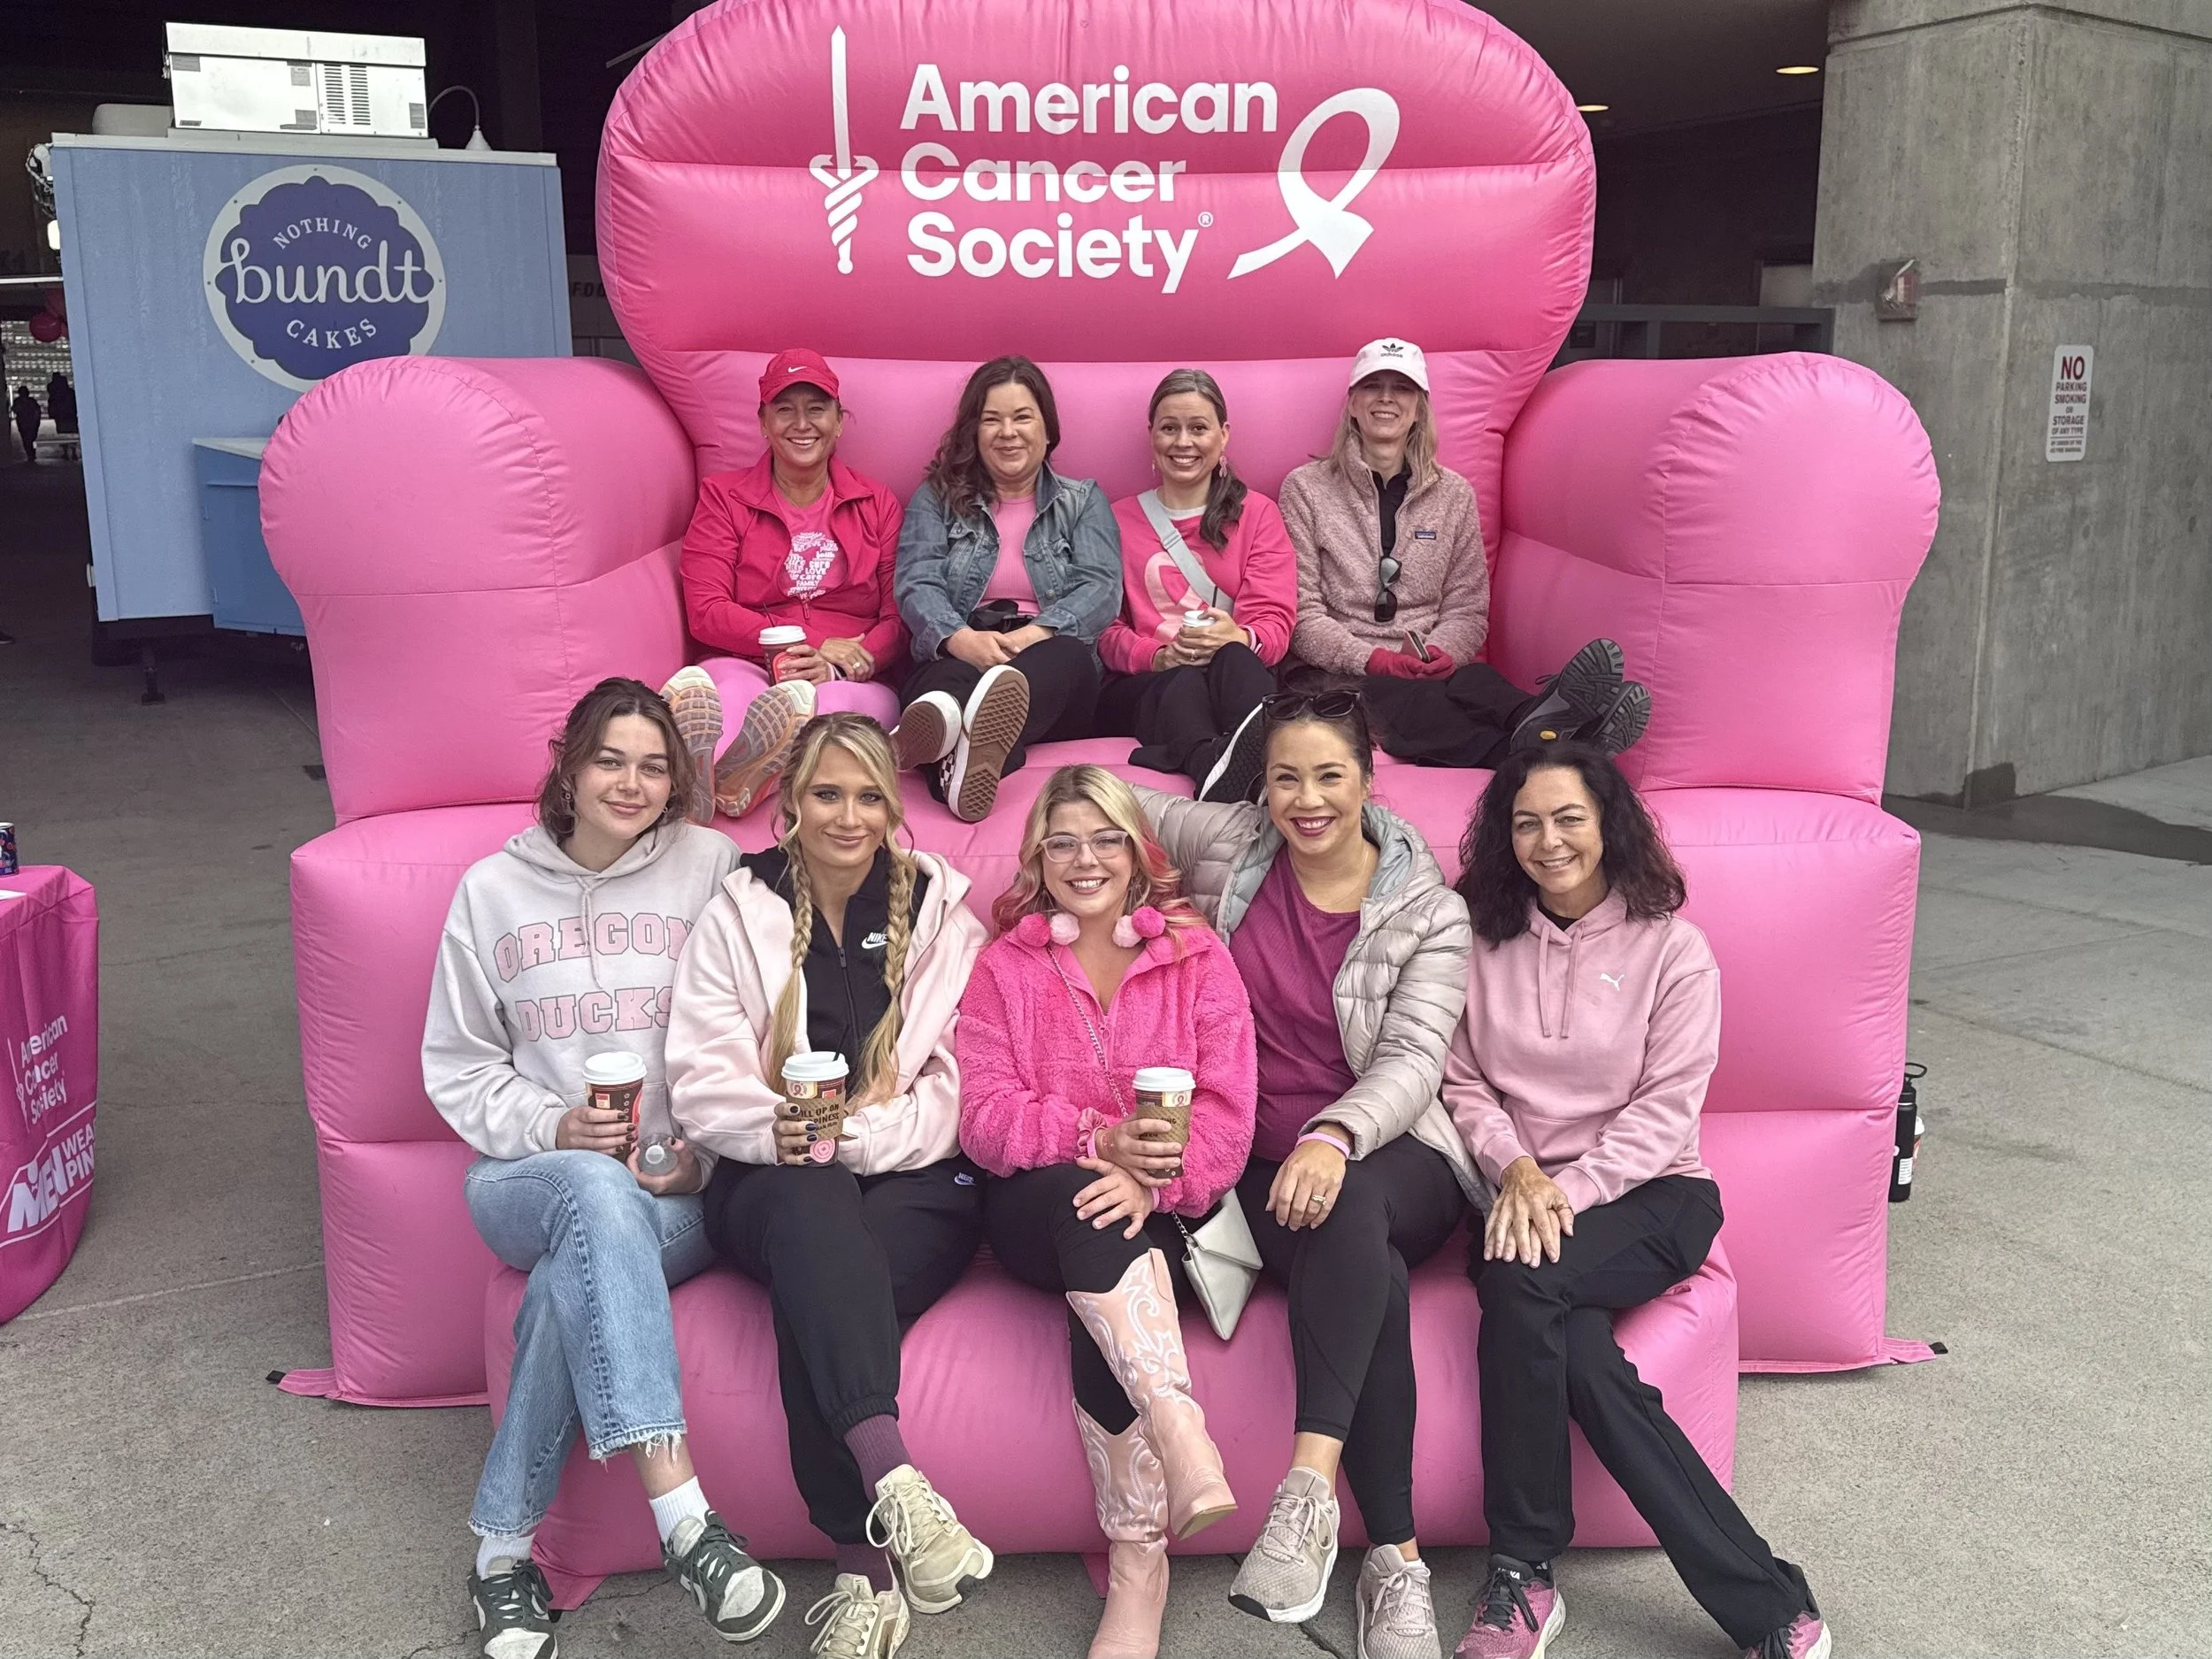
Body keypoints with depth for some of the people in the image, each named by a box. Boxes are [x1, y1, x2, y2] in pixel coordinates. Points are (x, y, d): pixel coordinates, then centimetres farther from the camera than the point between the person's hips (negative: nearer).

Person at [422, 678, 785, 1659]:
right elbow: (457, 1065, 11)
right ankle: (682, 1518, -44)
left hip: (680, 1191, 0)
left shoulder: (710, 868, 5)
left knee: (573, 1278, -35)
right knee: (597, 1190, -37)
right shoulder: (492, 889, 10)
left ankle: (505, 1544, -18)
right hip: (528, 1178, 1)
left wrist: (706, 1151, -12)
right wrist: (553, 1128, -7)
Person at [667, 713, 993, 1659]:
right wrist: (777, 1129, -21)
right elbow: (702, 1085, 1)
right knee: (814, 1211, -37)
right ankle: (891, 1480, -50)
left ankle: (861, 1566, -32)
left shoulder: (941, 914, 10)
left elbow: (960, 1089, 0)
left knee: (815, 1293, -33)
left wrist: (857, 1134, -18)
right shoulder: (738, 916, 10)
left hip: (915, 1180, 0)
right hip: (768, 1181, 0)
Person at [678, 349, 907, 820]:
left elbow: (899, 618, 9)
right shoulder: (723, 496, 16)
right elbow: (706, 613, 3)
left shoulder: (877, 505, 19)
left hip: (849, 679, 0)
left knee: (875, 701, -37)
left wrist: (843, 665, -14)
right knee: (731, 694, -38)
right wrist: (807, 645, -11)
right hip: (746, 666, 0)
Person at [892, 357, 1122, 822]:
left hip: (1050, 664, 0)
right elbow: (917, 585, 3)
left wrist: (1034, 634, -21)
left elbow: (1101, 589, 2)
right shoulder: (938, 498, 20)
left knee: (1070, 655, -37)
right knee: (948, 678, -38)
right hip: (956, 658, 0)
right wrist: (960, 638, -22)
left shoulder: (1084, 501, 20)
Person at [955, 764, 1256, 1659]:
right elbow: (985, 1116, -2)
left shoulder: (1197, 955, 8)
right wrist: (1095, 1139, -20)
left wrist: (1152, 1177, -23)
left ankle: (1139, 1564, -28)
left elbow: (1225, 1113, -3)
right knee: (1086, 1199, -34)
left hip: (1165, 1213, 0)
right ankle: (1185, 1447, -42)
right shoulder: (1003, 965, 10)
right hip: (1039, 1207, 0)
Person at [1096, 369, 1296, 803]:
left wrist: (1239, 638, -21)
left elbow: (1275, 620, 4)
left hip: (1237, 676, 0)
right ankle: (1216, 768, -72)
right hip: (1142, 688, 0)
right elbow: (1104, 629, 8)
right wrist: (1155, 656, -15)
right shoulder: (1118, 520, 21)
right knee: (1185, 682, -37)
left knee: (1233, 659, -37)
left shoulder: (1257, 514, 19)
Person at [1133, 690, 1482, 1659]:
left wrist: (1337, 1137, -30)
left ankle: (1308, 1488, -43)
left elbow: (1413, 1059, -11)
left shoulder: (1428, 908, 2)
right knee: (1371, 1275, -32)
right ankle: (1396, 1560, -30)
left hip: (1393, 1161, 0)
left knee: (1348, 1206, -38)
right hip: (1262, 1166, 1)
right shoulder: (1228, 846, 8)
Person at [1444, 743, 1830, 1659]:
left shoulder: (1671, 946, 1)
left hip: (1647, 1193, -2)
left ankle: (1522, 1578, -22)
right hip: (1522, 1193, 3)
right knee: (1583, 1361, -30)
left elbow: (1667, 1108, -5)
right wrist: (1516, 1167, -13)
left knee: (1522, 1281, -35)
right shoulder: (1485, 941, 9)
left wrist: (1570, 1189, -18)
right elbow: (1462, 1082, 7)